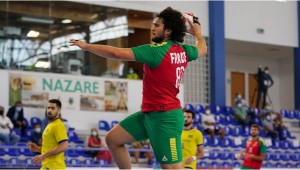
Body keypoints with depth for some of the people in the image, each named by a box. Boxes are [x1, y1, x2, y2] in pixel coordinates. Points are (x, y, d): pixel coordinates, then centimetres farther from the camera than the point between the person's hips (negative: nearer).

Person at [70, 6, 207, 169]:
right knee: (113, 139, 11)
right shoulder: (183, 51, 6)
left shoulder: (156, 51, -18)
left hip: (164, 116, -9)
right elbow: (202, 49, 30)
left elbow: (117, 53, -20)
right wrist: (197, 31, 44)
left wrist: (87, 46, -10)